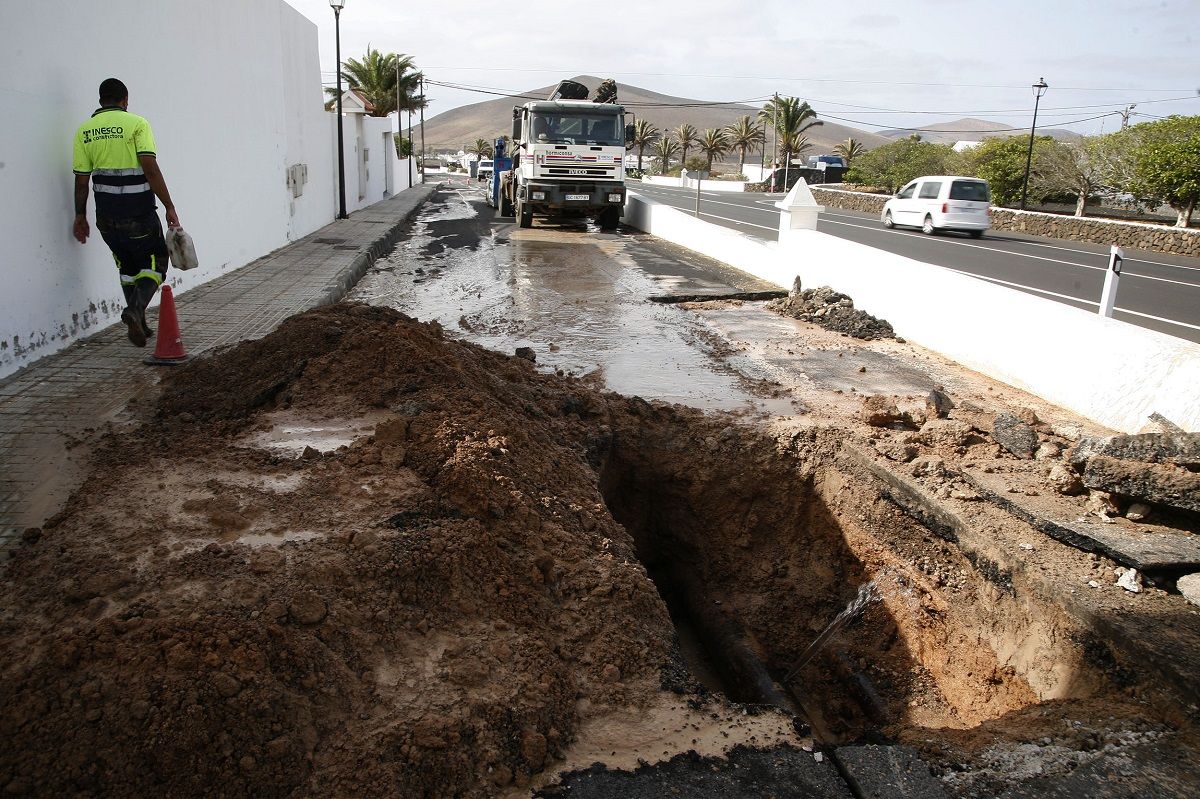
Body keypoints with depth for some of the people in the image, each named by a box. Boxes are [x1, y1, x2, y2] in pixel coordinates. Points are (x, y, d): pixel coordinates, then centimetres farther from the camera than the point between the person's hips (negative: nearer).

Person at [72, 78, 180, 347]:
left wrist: (80, 216, 14)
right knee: (155, 263, 10)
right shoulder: (136, 123, -7)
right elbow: (150, 168, -17)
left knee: (128, 266, 20)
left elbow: (81, 179, 5)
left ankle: (139, 324, 21)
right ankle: (135, 309, -14)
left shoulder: (85, 131, 6)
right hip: (138, 213, -4)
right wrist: (169, 206, -14)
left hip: (106, 215, 5)